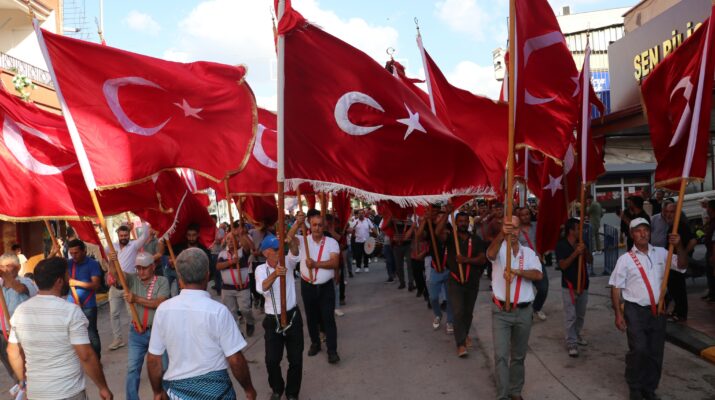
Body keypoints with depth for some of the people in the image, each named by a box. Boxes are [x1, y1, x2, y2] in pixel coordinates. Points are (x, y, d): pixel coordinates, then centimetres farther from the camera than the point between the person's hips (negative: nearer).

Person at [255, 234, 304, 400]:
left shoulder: (287, 262, -2)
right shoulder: (261, 269, -5)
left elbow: (295, 252, -25)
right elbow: (262, 288, -25)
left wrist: (290, 239, -48)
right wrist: (275, 274, -46)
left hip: (292, 316, 1)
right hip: (272, 320, 0)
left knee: (296, 359, 6)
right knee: (272, 360, 4)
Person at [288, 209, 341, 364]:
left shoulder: (331, 242, -7)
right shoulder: (303, 240, -4)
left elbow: (335, 263, -18)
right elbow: (289, 238, -26)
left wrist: (315, 264, -29)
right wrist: (297, 223, -43)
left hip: (326, 287, -2)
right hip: (308, 286, 2)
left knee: (328, 318, 0)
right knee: (311, 318, 16)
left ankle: (332, 350, 7)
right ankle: (315, 343, 35)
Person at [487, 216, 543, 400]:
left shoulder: (528, 252, 6)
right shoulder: (500, 249, -5)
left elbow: (538, 275, -9)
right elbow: (491, 253, -31)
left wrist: (518, 271, -27)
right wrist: (502, 233, -49)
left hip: (524, 311, 3)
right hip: (501, 311, -3)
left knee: (519, 355, 16)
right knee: (501, 356, -5)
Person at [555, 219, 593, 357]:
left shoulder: (581, 243, 6)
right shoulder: (561, 245, -11)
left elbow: (589, 260, 4)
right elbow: (562, 265, -18)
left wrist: (585, 250, -15)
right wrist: (575, 253, -27)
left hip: (583, 284, 6)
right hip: (569, 285, -6)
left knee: (580, 315, 17)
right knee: (570, 316, -4)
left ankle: (576, 335, 35)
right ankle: (571, 343, 1)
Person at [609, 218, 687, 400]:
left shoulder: (661, 253, 5)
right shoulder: (625, 259, -4)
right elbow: (615, 288, -2)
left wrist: (679, 246, -12)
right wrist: (618, 314, -7)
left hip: (657, 310, 4)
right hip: (635, 311, -3)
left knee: (656, 352, 9)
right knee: (638, 350, -9)